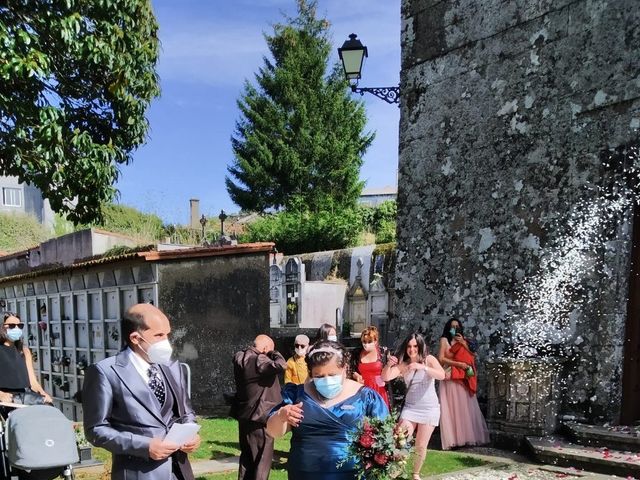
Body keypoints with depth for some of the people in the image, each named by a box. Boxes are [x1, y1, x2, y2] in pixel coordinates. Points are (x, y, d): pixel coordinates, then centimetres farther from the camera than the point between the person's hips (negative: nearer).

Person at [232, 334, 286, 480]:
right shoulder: (259, 360, -22)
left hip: (244, 415, 8)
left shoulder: (240, 357, 4)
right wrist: (273, 352, -12)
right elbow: (281, 365, -32)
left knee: (247, 456, 19)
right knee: (263, 457, 3)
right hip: (259, 416, -8)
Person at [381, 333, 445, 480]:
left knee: (421, 446, 5)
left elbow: (441, 375, -25)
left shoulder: (429, 359, -7)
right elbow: (386, 377, -10)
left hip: (429, 408, -2)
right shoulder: (403, 364, 1)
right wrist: (388, 365, -31)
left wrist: (422, 367, -39)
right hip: (410, 407, 2)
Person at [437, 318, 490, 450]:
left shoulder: (463, 340, 19)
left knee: (466, 408, 1)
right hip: (450, 378, -5)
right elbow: (441, 358, -8)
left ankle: (468, 438, 3)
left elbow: (472, 357, 8)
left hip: (464, 379, 5)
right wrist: (458, 364, -14)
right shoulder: (444, 340, 3)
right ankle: (453, 440, -7)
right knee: (452, 408, -6)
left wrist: (464, 344, -2)